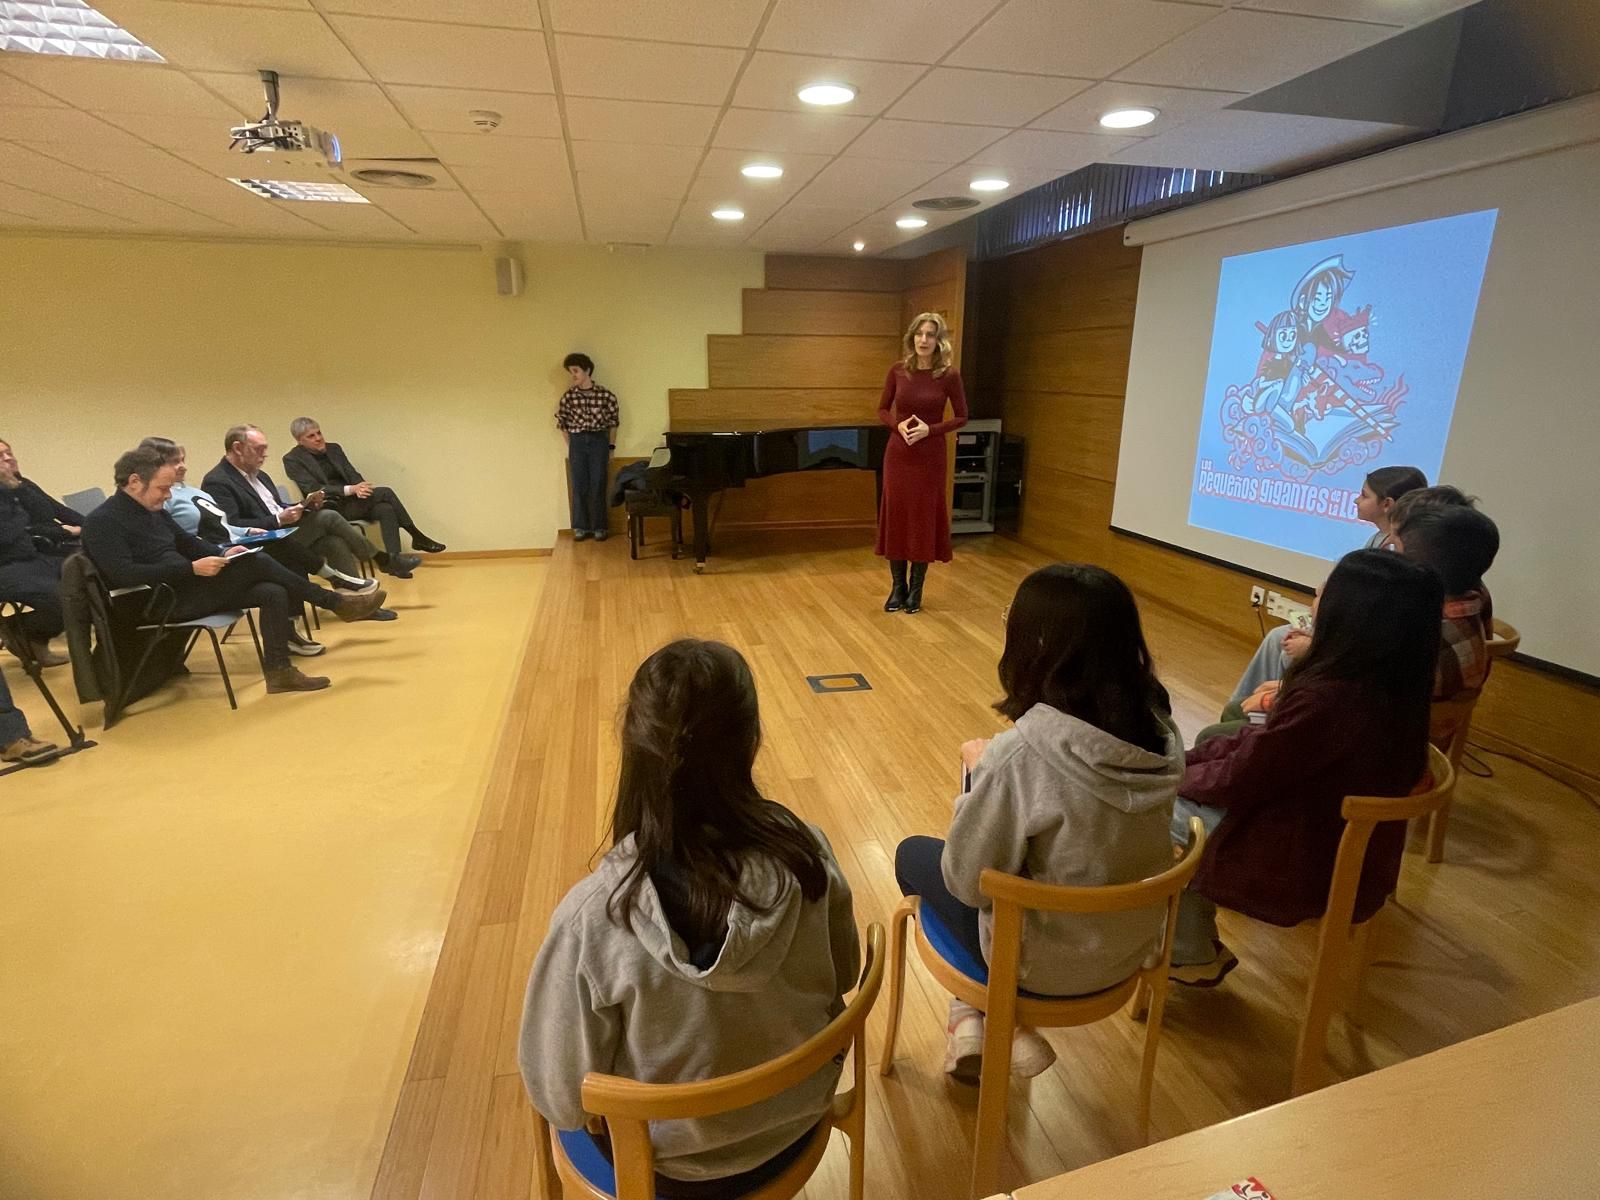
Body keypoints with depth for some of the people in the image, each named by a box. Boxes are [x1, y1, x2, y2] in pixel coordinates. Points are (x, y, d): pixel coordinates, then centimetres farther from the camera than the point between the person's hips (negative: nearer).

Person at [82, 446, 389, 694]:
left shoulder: (153, 510, 13)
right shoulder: (102, 522, -13)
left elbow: (187, 542, 21)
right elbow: (124, 574, -24)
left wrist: (221, 553, 0)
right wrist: (192, 569, -26)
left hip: (183, 587, 8)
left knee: (272, 592, -12)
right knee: (254, 563, -20)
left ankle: (279, 671, -10)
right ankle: (336, 602, -10)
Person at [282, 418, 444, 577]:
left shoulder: (334, 448, 14)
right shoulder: (292, 460, -3)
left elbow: (352, 474, 10)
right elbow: (313, 490, -14)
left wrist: (359, 488, -15)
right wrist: (350, 490, -25)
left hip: (352, 500, 6)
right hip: (331, 507, -6)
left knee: (386, 509, -27)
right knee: (385, 492, -25)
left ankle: (395, 561, -27)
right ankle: (418, 537, -17)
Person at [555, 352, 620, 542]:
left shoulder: (604, 395, -4)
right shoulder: (568, 396, 0)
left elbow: (614, 420, 3)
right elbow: (562, 422, 7)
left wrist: (611, 446, 1)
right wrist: (571, 445, 4)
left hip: (599, 441, -1)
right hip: (577, 442, 2)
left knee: (598, 485, 1)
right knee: (578, 485, 3)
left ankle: (599, 527, 9)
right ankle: (581, 527, 11)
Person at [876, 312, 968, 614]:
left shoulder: (949, 375, -6)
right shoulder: (898, 371, 0)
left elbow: (961, 417, 0)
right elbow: (882, 410, 8)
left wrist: (930, 429, -15)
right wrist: (898, 424, -12)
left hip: (930, 457, -2)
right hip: (898, 455, 2)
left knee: (924, 520, 4)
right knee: (896, 518, 5)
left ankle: (916, 589, 18)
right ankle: (898, 586, 19)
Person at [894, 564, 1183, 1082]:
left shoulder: (1021, 753, -33)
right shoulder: (1159, 729, -13)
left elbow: (967, 879, -21)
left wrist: (980, 770, -9)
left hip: (1045, 960, -6)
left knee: (913, 853, 19)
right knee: (950, 857, 26)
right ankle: (973, 1014, 31)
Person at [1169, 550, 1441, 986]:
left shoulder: (1328, 698, -34)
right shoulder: (1394, 687, -5)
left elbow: (1240, 778, -21)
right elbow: (1266, 744, 3)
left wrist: (1177, 777, -2)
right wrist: (1185, 762, 2)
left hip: (1305, 866, -8)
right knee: (1187, 792, 16)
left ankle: (1191, 956, 21)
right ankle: (1194, 940, 27)